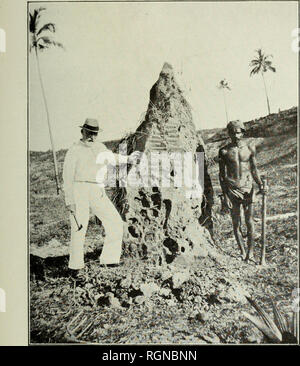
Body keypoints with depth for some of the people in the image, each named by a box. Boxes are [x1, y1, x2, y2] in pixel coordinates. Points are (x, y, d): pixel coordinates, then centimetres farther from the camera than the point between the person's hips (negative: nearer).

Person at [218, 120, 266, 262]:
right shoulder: (224, 151, -1)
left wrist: (260, 185, -4)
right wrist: (225, 195, -4)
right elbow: (222, 175, 1)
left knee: (249, 221, 1)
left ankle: (250, 250, 18)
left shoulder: (250, 148, 4)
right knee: (236, 222, 5)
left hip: (248, 187, 1)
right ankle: (242, 252, 20)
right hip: (231, 189, 0)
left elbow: (254, 170, 10)